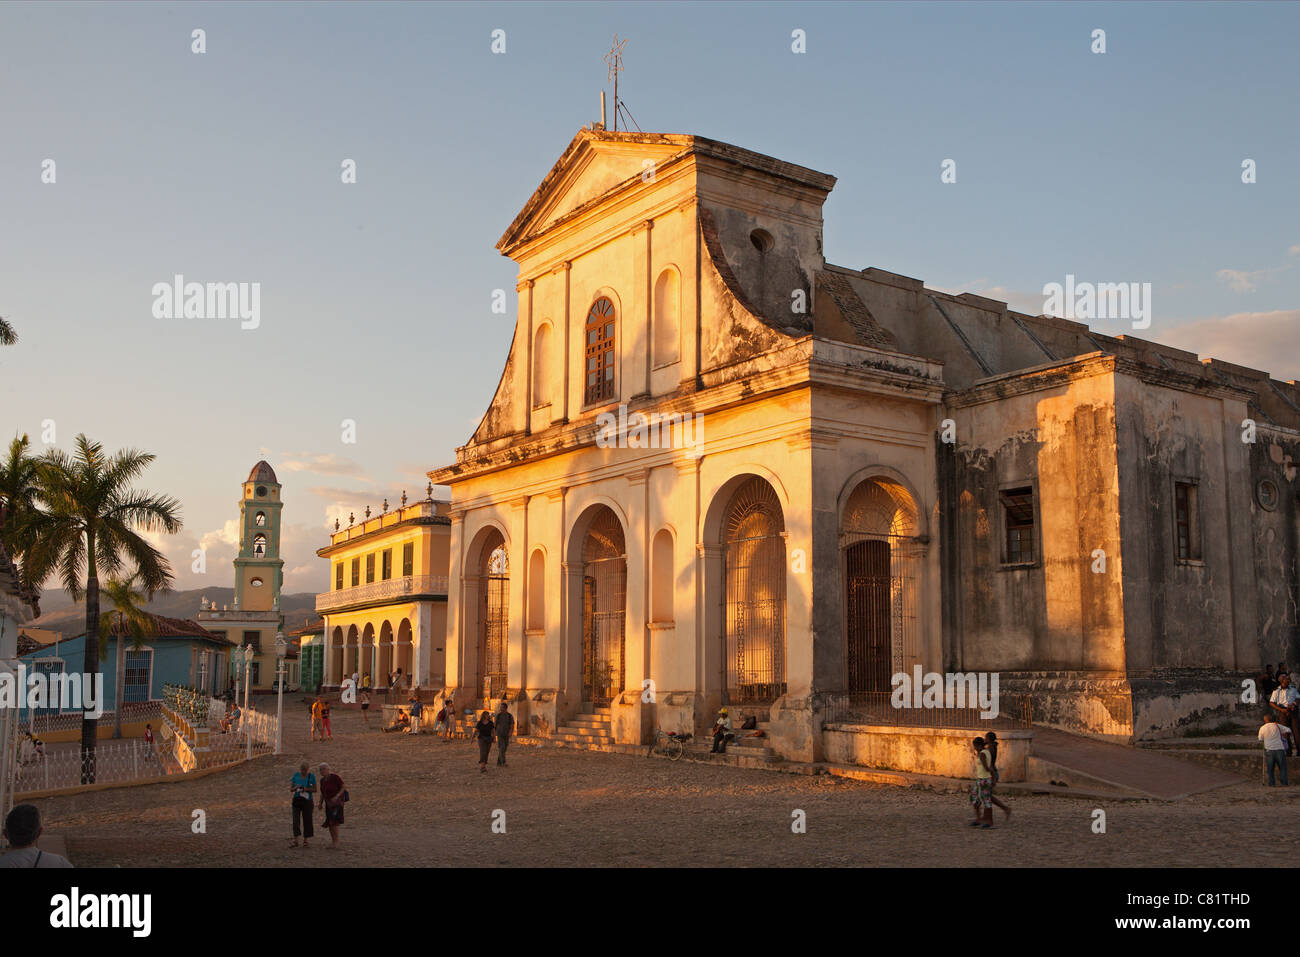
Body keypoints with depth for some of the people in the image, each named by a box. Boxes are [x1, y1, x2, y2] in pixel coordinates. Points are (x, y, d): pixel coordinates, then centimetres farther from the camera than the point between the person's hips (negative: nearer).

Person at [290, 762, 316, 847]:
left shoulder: (311, 776, -3)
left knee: (307, 820, 2)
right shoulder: (296, 776, 0)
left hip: (307, 801, -1)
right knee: (296, 820, -9)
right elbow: (291, 789, 2)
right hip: (297, 800, 1)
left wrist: (307, 789, -20)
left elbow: (315, 790, -2)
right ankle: (295, 841, -10)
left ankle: (305, 840, 13)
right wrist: (296, 787, -20)